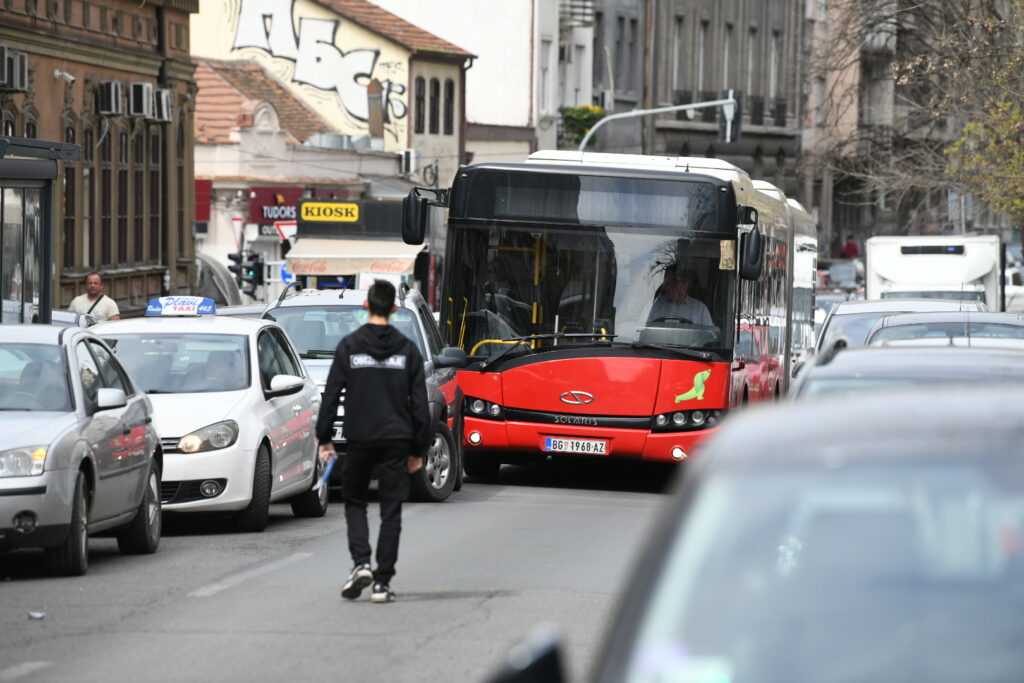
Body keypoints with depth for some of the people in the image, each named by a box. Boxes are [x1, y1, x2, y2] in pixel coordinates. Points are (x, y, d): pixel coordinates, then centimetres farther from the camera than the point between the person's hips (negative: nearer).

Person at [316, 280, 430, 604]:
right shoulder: (407, 350, 3)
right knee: (391, 511, 4)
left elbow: (331, 394, -3)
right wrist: (418, 449, 10)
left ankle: (360, 563, -7)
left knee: (354, 502, 15)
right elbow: (419, 403, 4)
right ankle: (382, 582, 1)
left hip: (359, 440, -1)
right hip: (396, 441, 1)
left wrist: (324, 437, 5)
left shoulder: (349, 346, -2)